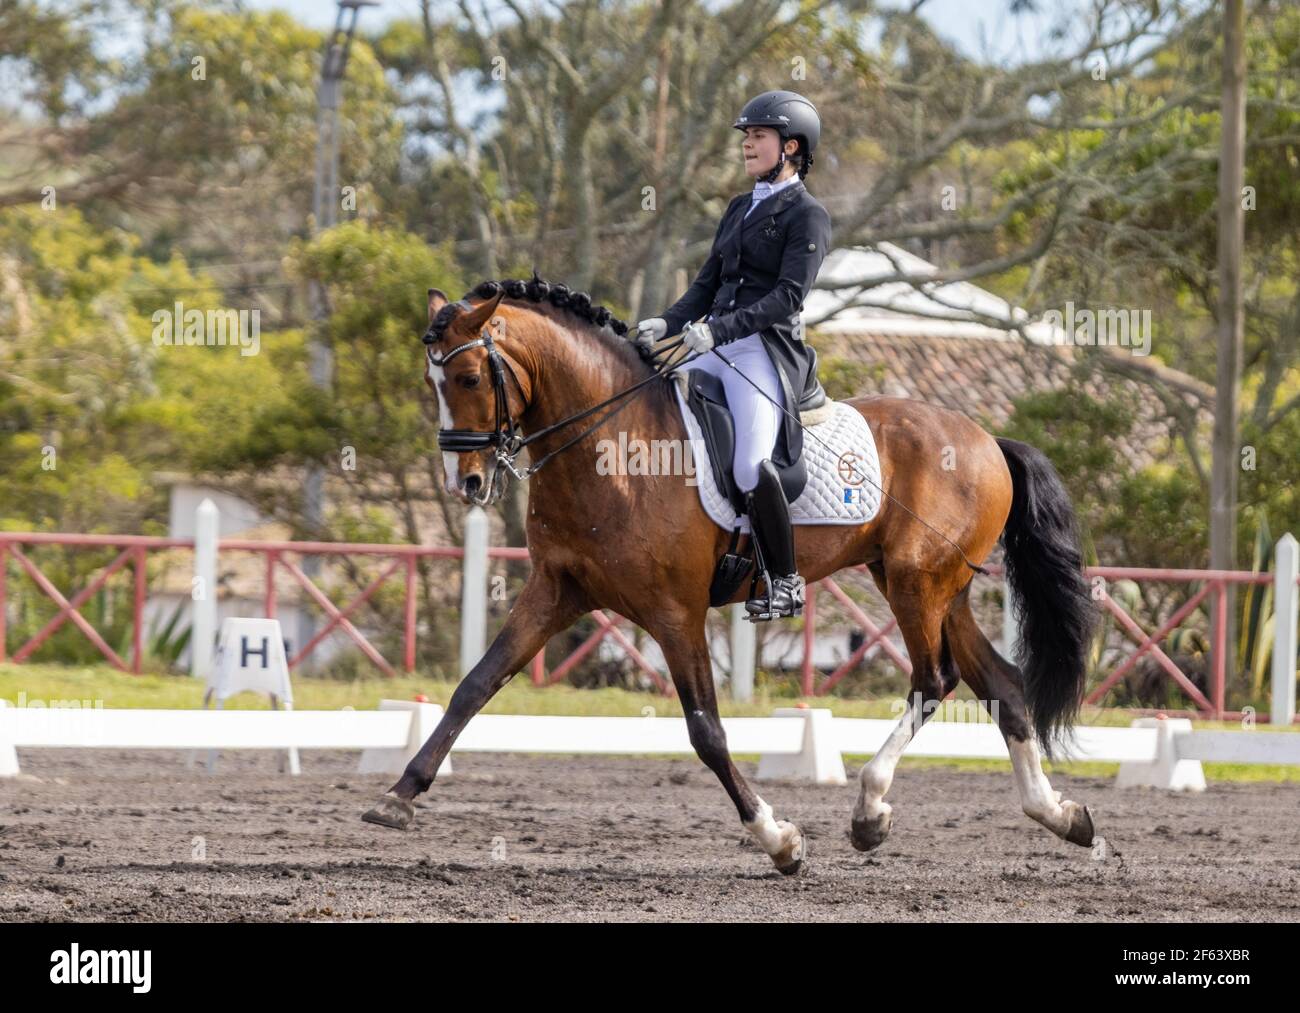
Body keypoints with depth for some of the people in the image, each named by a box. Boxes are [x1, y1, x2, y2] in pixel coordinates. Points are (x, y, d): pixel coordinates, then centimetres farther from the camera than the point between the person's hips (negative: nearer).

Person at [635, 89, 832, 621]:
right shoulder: (740, 209, 21)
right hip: (718, 351, 8)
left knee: (751, 465, -25)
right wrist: (667, 323, 1)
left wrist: (719, 329, -24)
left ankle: (786, 583, -14)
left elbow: (788, 297, -15)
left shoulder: (807, 215, -4)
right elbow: (708, 283, 20)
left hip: (767, 350, -8)